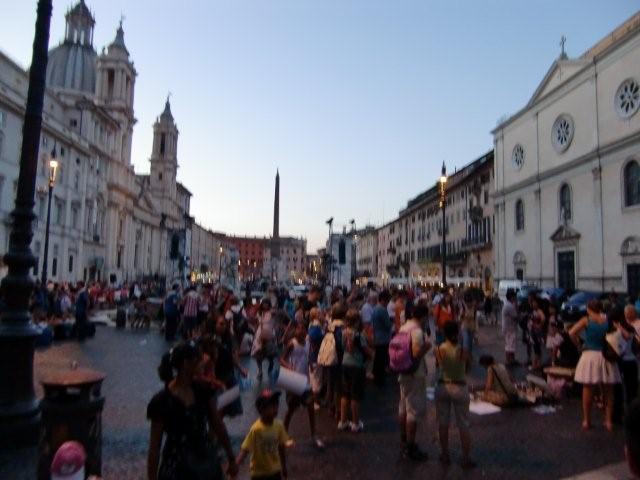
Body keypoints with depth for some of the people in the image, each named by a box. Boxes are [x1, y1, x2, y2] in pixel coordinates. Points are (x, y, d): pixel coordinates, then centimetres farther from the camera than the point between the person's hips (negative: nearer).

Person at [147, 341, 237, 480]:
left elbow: (218, 426, 5)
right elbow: (154, 447, -10)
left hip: (206, 465, 4)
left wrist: (231, 459, 11)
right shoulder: (162, 401, -16)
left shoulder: (203, 391, -3)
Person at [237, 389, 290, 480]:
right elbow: (245, 450, -24)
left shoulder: (279, 425, -10)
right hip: (259, 473, -4)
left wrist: (284, 467, 11)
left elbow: (281, 447, 2)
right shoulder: (256, 429, -24)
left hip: (275, 471, 4)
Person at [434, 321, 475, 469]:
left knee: (443, 423, 15)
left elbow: (440, 364, 0)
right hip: (460, 388, -2)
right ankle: (466, 459, 20)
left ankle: (445, 456, 26)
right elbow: (465, 368, -5)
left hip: (443, 387, 2)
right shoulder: (462, 350, -17)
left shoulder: (439, 349, -11)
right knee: (463, 425, 12)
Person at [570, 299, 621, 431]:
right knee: (608, 391, 13)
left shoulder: (586, 320, -6)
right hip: (607, 357, 2)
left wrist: (578, 344, -1)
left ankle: (586, 421, 15)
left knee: (587, 390, 8)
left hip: (590, 356, -2)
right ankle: (609, 421, 18)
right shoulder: (609, 321, 1)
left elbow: (572, 333, -17)